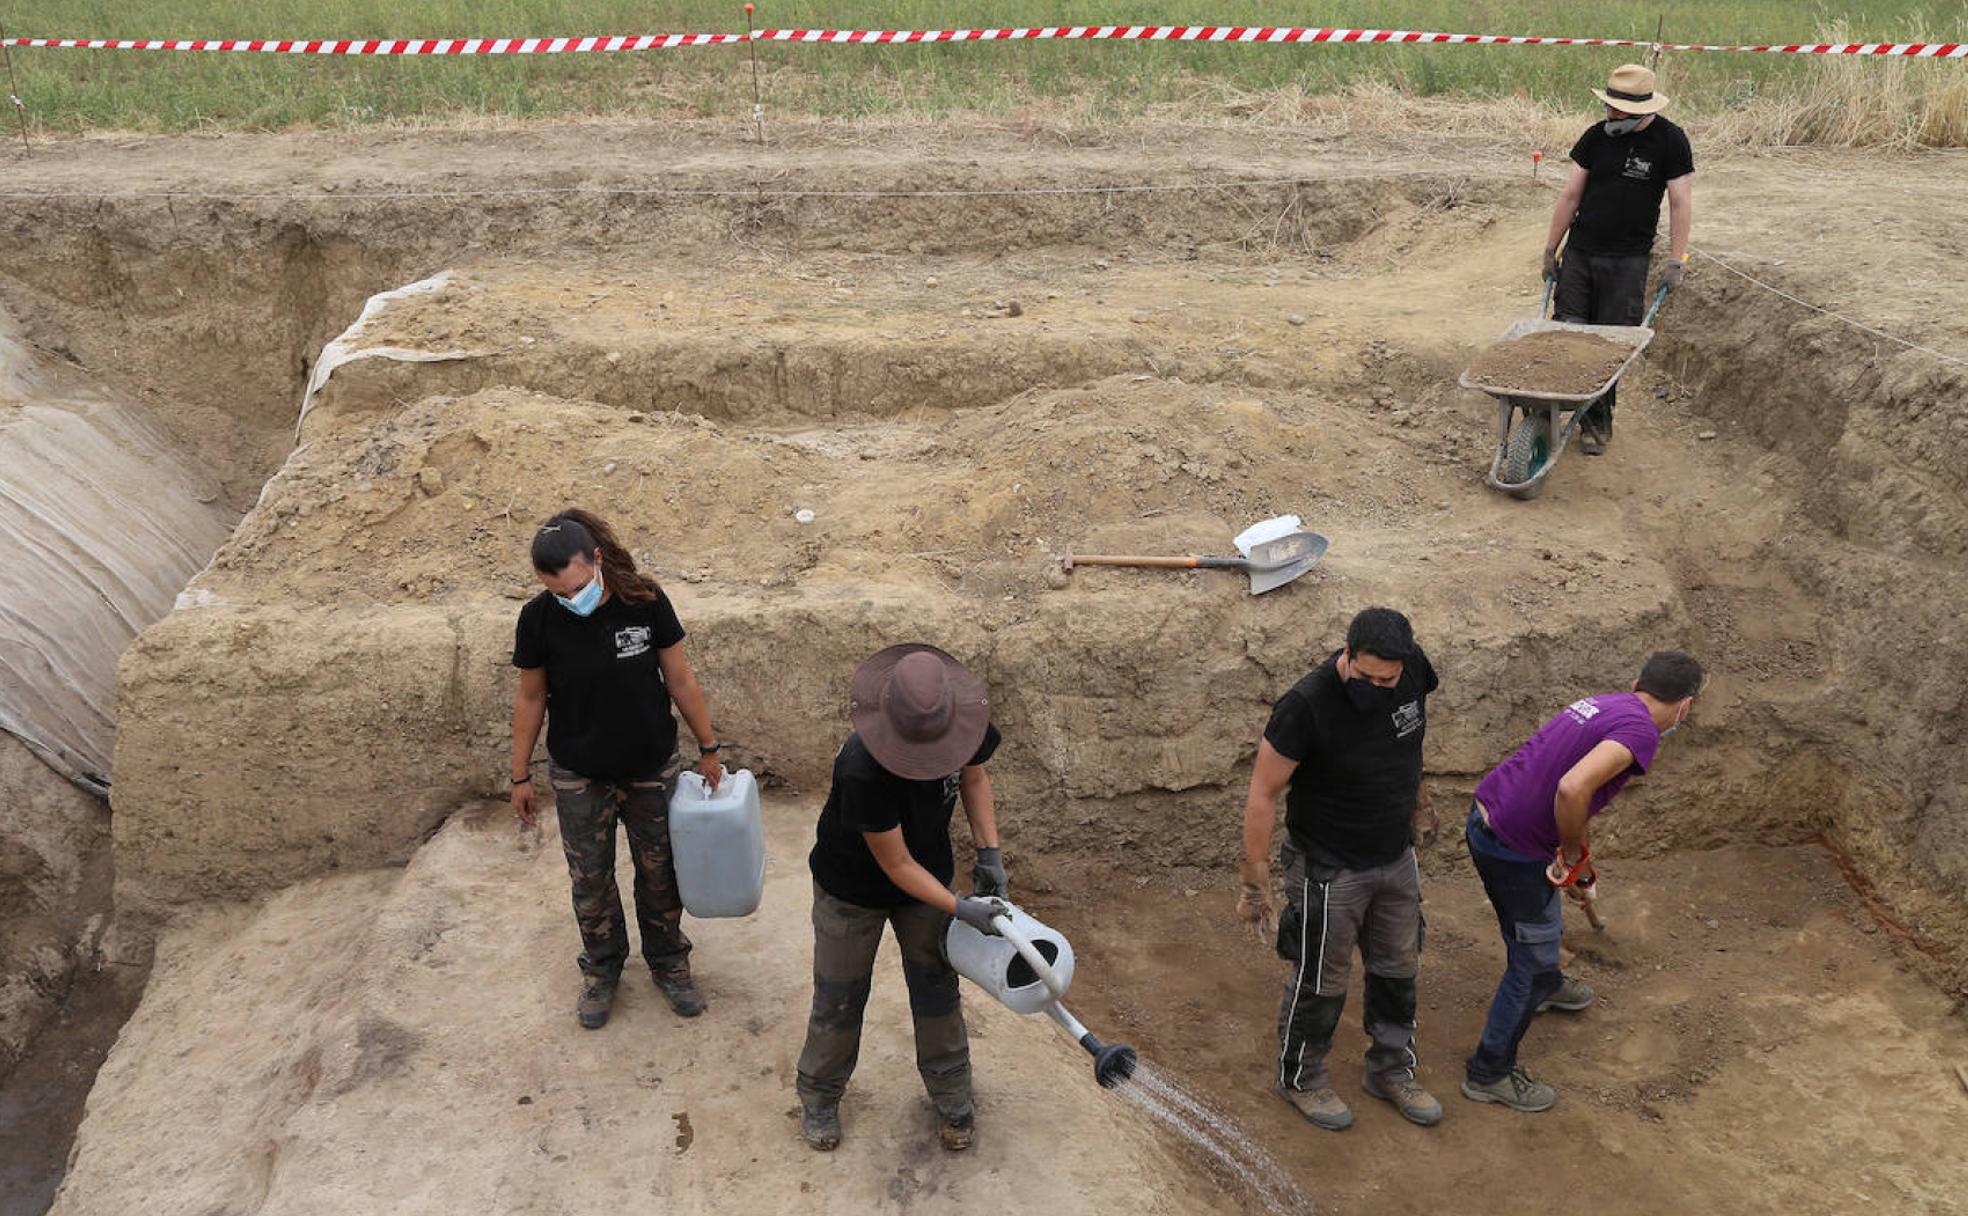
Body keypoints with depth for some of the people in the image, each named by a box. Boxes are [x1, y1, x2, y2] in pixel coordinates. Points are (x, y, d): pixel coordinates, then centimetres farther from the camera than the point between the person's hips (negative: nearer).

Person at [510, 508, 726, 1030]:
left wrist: (708, 747, 1)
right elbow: (531, 698, -5)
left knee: (659, 873, 16)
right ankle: (601, 969, 40)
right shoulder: (539, 618, -18)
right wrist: (521, 776, 2)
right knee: (590, 880, 15)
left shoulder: (646, 602, -19)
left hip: (650, 769, 0)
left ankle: (669, 962, 39)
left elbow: (680, 680, -7)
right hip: (579, 777, 0)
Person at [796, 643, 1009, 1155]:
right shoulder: (862, 769, -42)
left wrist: (989, 852, -10)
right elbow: (896, 865, -30)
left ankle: (951, 1093, 38)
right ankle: (819, 1096, 38)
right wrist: (961, 909, -28)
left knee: (937, 987, 16)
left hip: (928, 876, 4)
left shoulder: (962, 725, -26)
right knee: (840, 998, 13)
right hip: (853, 889, -4)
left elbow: (973, 777, -1)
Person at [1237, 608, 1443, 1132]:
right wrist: (1255, 884, -19)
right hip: (1328, 871, -6)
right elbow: (1263, 794, -22)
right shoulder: (1306, 706, -30)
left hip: (1397, 858, 6)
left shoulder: (1413, 671, -13)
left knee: (1398, 969, 21)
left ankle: (1391, 1070, 43)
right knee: (1319, 981, 10)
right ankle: (1300, 1078, 34)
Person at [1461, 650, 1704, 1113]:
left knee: (1542, 921, 36)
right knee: (1532, 960, 9)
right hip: (1515, 851, -9)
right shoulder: (1639, 730, -17)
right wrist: (1575, 856, -15)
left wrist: (1570, 855, 36)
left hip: (1485, 818, 9)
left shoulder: (1601, 704, 12)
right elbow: (1572, 788, -33)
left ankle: (1547, 986, 64)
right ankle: (1490, 1074, 23)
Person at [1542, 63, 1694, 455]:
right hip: (1580, 251, 3)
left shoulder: (1669, 140, -5)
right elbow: (1570, 196, 8)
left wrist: (1676, 261, -7)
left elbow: (1680, 203, -3)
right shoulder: (1596, 136, 3)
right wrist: (1550, 250, 8)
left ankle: (1598, 422, 9)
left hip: (1628, 260, -3)